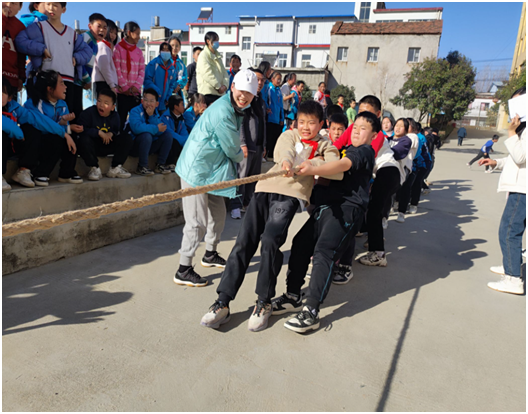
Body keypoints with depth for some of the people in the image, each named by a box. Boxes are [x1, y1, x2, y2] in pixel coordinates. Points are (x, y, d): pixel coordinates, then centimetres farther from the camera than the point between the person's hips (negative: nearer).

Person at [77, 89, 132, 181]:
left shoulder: (115, 116, 3)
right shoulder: (88, 113, -10)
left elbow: (117, 132, 9)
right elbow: (82, 130, -20)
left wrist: (111, 134, -16)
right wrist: (99, 132, -26)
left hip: (107, 146, 4)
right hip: (92, 146, -4)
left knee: (127, 138, -13)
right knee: (84, 139, -38)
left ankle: (116, 168, -10)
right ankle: (94, 168, -21)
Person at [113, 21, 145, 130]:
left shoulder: (139, 51, 14)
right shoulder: (118, 48, 0)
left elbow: (142, 70, 8)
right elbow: (116, 69, -6)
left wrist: (136, 86, -7)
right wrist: (125, 87, -11)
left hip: (136, 92, 4)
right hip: (122, 92, -4)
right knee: (121, 119, -2)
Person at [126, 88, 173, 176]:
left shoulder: (155, 113, 4)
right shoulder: (135, 111, -14)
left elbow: (160, 132, -12)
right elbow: (137, 128, -34)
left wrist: (152, 116, -21)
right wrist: (156, 128, -24)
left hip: (148, 146, 6)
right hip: (133, 146, -6)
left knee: (168, 134, -5)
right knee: (147, 135, -34)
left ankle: (160, 164, -1)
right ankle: (142, 167, -21)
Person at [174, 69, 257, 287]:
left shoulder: (235, 109, 10)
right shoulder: (222, 112, -23)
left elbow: (234, 145, 19)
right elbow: (233, 151, -14)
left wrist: (238, 152, 0)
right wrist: (241, 155, 6)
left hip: (212, 170, 10)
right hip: (197, 170, -10)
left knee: (218, 214, 19)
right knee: (198, 222, -7)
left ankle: (210, 255, 39)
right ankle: (183, 271, 5)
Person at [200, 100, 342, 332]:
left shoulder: (326, 147, 19)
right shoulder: (288, 135, 25)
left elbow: (338, 172, -1)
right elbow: (283, 150, -1)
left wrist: (312, 164, -15)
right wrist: (286, 161, -24)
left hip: (291, 194, -3)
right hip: (266, 188, 3)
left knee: (270, 240, -23)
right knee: (244, 241, -8)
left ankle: (264, 303, -3)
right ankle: (223, 303, -1)